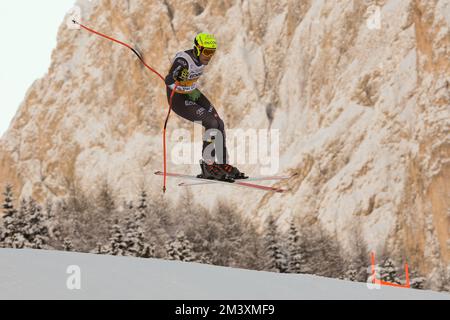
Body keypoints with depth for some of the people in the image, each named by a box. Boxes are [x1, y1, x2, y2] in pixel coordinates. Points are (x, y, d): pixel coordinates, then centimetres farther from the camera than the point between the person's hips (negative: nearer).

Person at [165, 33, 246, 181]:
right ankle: (207, 166, -9)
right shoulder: (184, 60, -26)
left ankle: (222, 164, 7)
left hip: (192, 93, 8)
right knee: (211, 123, -18)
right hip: (178, 99, -8)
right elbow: (169, 81, -37)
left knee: (219, 123, -2)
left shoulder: (202, 58, -2)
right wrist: (190, 91, -38)